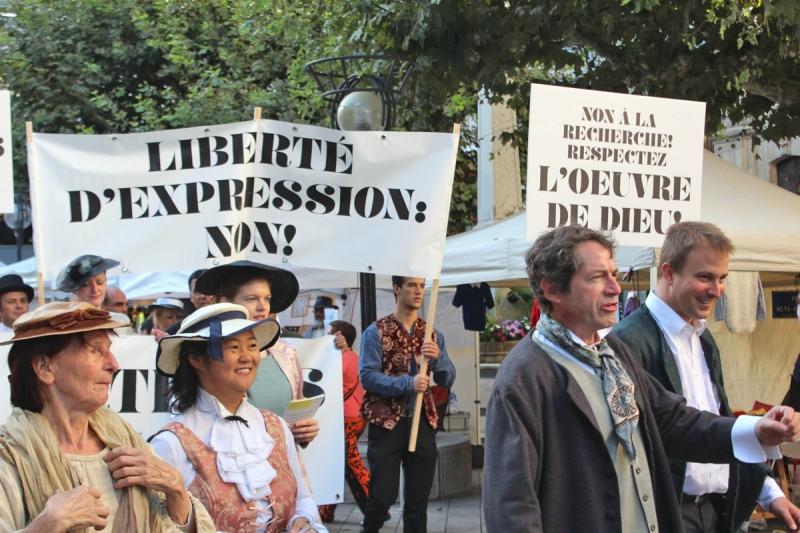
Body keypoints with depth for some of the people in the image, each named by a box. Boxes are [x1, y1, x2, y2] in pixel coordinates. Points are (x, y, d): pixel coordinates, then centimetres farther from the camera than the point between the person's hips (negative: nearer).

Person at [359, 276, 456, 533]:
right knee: (383, 494, -2)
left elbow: (448, 379, 6)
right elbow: (367, 376, -14)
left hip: (423, 422, 4)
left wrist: (437, 358, -15)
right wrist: (408, 383, -25)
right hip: (386, 423, -4)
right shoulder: (376, 332, -2)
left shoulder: (432, 334, 10)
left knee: (419, 497, 7)